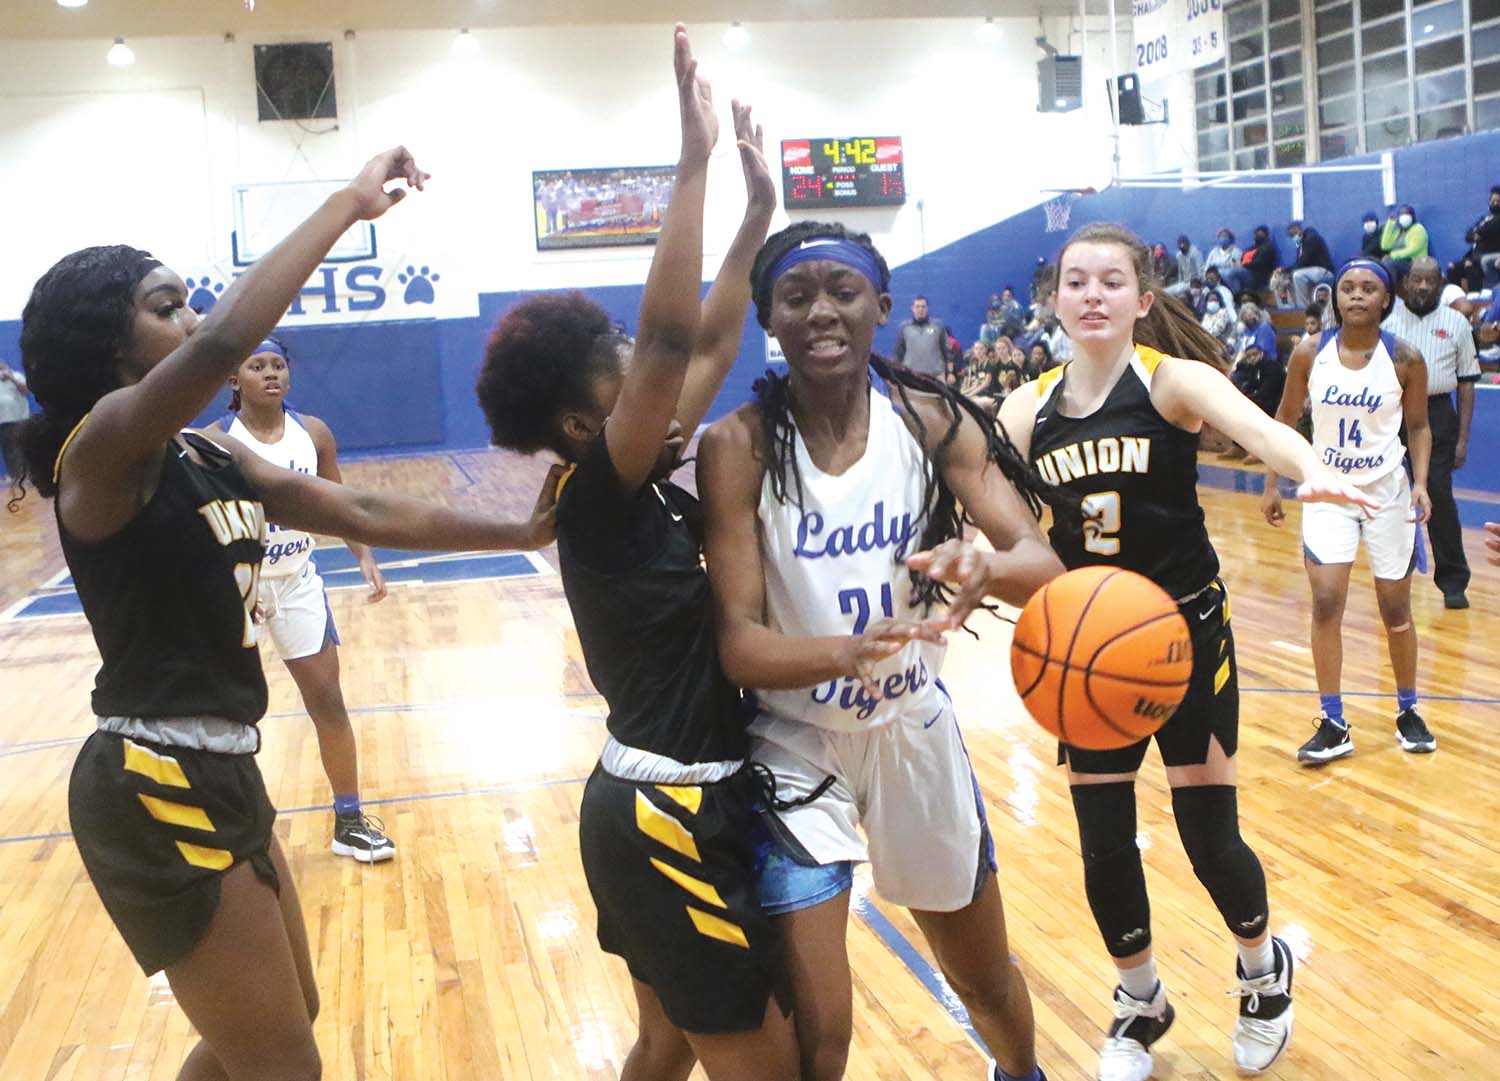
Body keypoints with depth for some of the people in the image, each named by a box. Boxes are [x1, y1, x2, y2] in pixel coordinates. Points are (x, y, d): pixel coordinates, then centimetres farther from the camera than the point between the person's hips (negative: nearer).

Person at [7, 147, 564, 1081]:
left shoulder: (208, 458, 8)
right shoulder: (101, 447, -16)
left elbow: (366, 515, 11)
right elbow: (226, 342, -34)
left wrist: (520, 533, 8)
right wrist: (351, 203, -27)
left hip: (216, 774, 9)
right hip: (156, 791, -9)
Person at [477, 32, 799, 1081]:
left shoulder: (646, 477, 5)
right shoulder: (597, 496, -18)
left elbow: (709, 346, 11)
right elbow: (668, 337, -29)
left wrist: (759, 214, 6)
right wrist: (694, 165, -26)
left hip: (669, 802, 9)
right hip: (665, 815, -9)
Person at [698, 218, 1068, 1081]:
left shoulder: (934, 420, -10)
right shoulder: (740, 446, -18)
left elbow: (1042, 565, -18)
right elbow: (738, 645, -21)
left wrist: (981, 564, -42)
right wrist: (848, 652, -42)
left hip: (915, 728, 3)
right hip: (796, 743, -3)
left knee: (986, 978, 22)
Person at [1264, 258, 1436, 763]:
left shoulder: (1405, 358, -11)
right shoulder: (1310, 353, -8)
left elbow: (1418, 425, 1)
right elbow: (1286, 419, 4)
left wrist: (1420, 481, -13)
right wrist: (1271, 484, 4)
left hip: (1387, 492, -1)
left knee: (1395, 608, 8)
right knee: (1326, 603, -7)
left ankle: (1408, 712, 28)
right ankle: (1333, 726, 3)